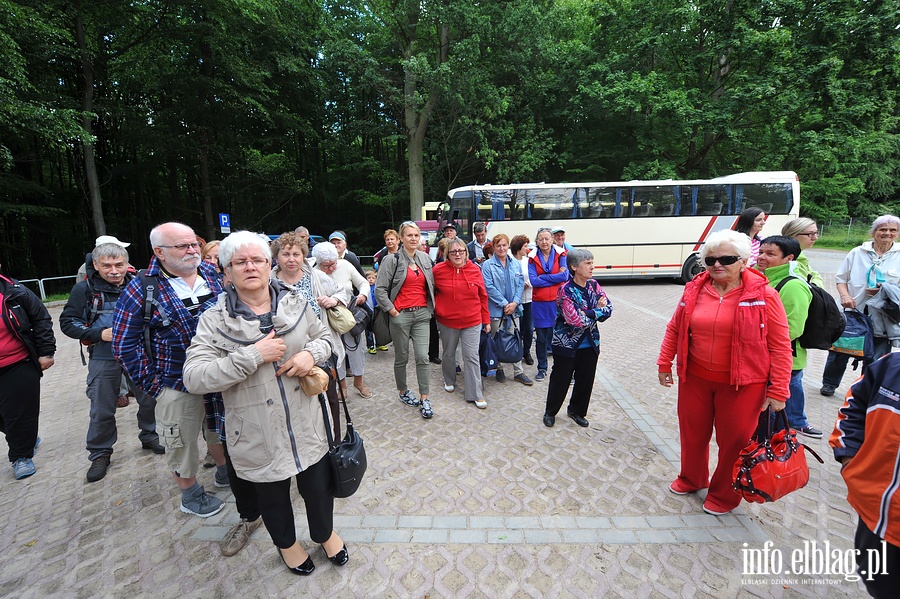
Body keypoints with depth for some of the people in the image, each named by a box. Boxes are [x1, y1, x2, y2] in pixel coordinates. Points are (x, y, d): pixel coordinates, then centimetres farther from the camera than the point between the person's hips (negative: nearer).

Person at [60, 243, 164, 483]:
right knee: (102, 410, 9)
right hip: (104, 360, -1)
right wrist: (99, 334, -18)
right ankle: (100, 454, 29)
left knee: (148, 399, 13)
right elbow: (67, 321, -3)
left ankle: (149, 436, 35)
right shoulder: (85, 288, -7)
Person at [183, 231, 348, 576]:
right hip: (258, 436, -2)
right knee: (272, 496, 22)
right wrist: (254, 355, -26)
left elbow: (324, 336, 10)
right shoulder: (214, 320, -10)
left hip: (306, 425, 2)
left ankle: (325, 533, 51)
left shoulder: (295, 304, -2)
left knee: (318, 485, 18)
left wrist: (312, 353, -13)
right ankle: (287, 543, 53)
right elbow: (194, 378, -18)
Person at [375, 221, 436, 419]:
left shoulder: (425, 258, 8)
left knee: (423, 357, -2)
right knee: (402, 357, 10)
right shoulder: (392, 260, -7)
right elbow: (380, 289, -10)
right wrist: (393, 311, -10)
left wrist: (431, 307, 9)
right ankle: (403, 391, 32)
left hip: (422, 314, 3)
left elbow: (431, 285, 18)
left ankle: (424, 399, 8)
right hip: (401, 315, -3)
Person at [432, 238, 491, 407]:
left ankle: (476, 394, 12)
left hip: (472, 322, 0)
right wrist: (436, 310, 1)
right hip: (447, 322, 0)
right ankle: (449, 381, 43)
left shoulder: (475, 269, -3)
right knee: (449, 353, 18)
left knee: (471, 357, 1)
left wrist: (486, 320, 5)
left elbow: (483, 296, 3)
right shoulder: (438, 270, -8)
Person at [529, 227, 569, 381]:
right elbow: (533, 281, -10)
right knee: (541, 338, 9)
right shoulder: (533, 258, 2)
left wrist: (543, 277, -11)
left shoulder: (561, 255, 2)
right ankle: (542, 368, 26)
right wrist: (555, 277, -11)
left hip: (557, 301, -1)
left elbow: (565, 276, -12)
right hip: (539, 303, 1)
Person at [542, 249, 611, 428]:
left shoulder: (594, 285, -1)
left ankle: (576, 411, 37)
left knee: (586, 380, 14)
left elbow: (608, 308, -6)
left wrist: (587, 314, -22)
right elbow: (575, 320, -26)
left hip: (590, 343, 6)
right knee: (561, 379, 8)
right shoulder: (566, 291, -20)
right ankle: (550, 411, 30)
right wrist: (597, 311, -14)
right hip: (567, 344, -5)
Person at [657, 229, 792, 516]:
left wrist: (778, 390, -9)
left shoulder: (764, 296, -9)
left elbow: (780, 346, -8)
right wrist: (664, 363, 9)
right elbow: (675, 329, 8)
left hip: (742, 384, -3)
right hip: (695, 378, 3)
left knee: (734, 441, 11)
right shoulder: (694, 290, 0)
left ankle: (724, 495, 35)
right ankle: (691, 479, 43)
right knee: (692, 433, 18)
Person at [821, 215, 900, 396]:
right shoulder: (857, 252, 2)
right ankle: (829, 383, 29)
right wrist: (844, 295, -11)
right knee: (840, 350, 12)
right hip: (851, 312, 0)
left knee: (875, 359, 6)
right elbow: (841, 278, 6)